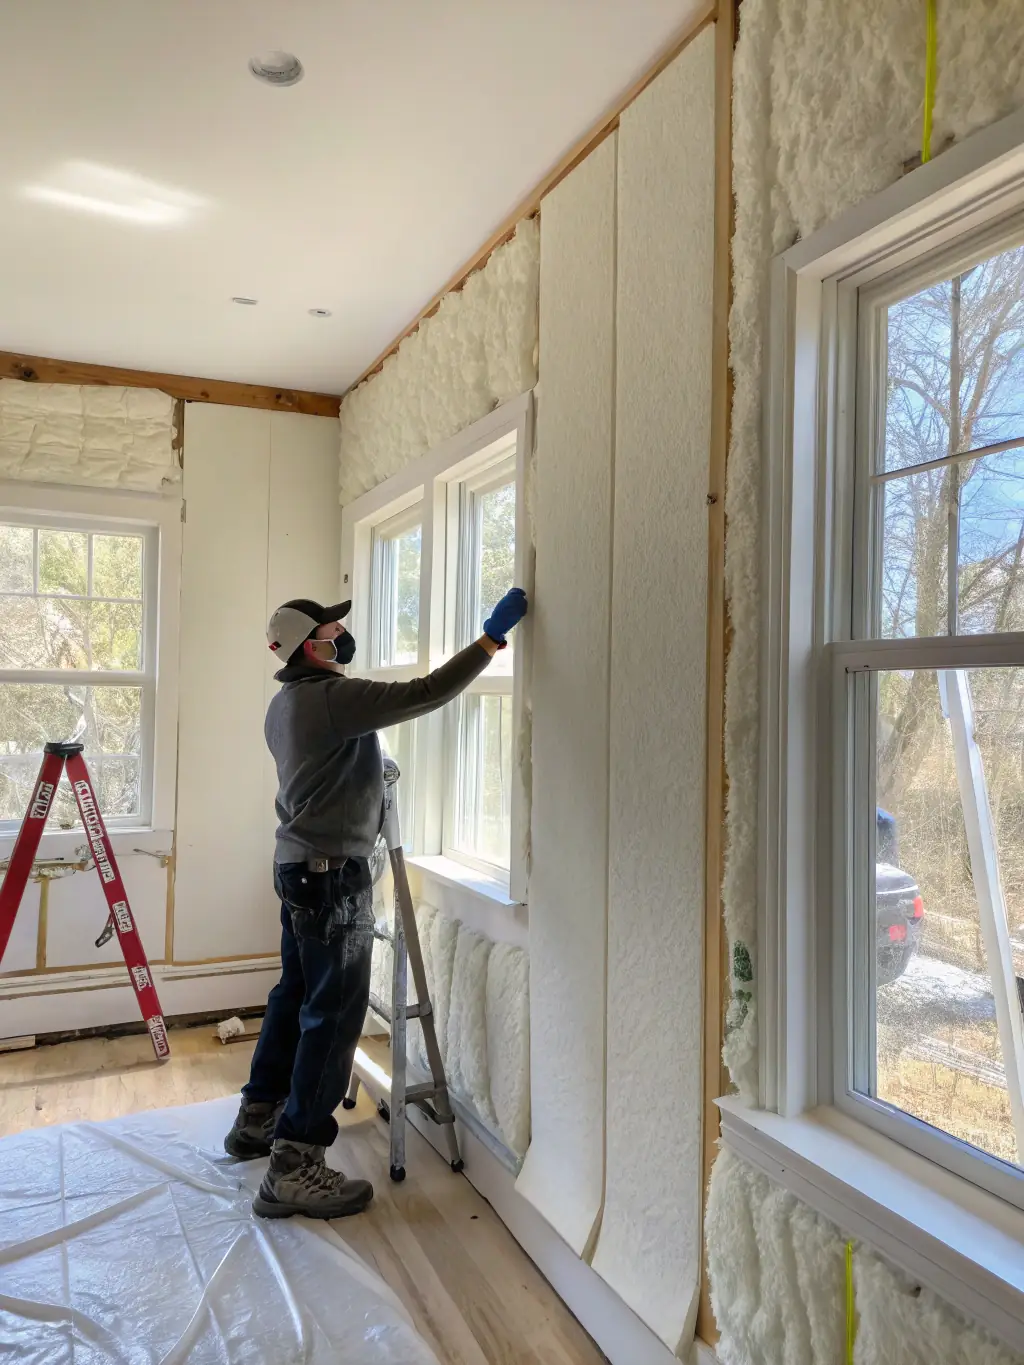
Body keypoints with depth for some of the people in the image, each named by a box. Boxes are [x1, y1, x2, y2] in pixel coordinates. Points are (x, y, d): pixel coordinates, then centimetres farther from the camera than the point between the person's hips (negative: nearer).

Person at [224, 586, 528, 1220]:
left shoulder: (285, 704, 11)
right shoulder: (332, 697, -20)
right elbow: (426, 693, -25)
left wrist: (366, 767, 32)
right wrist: (493, 637, -21)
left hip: (298, 864, 10)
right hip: (333, 873, -10)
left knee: (297, 995, 21)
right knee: (334, 1015, -4)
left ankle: (259, 1119, 35)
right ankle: (294, 1166, 3)